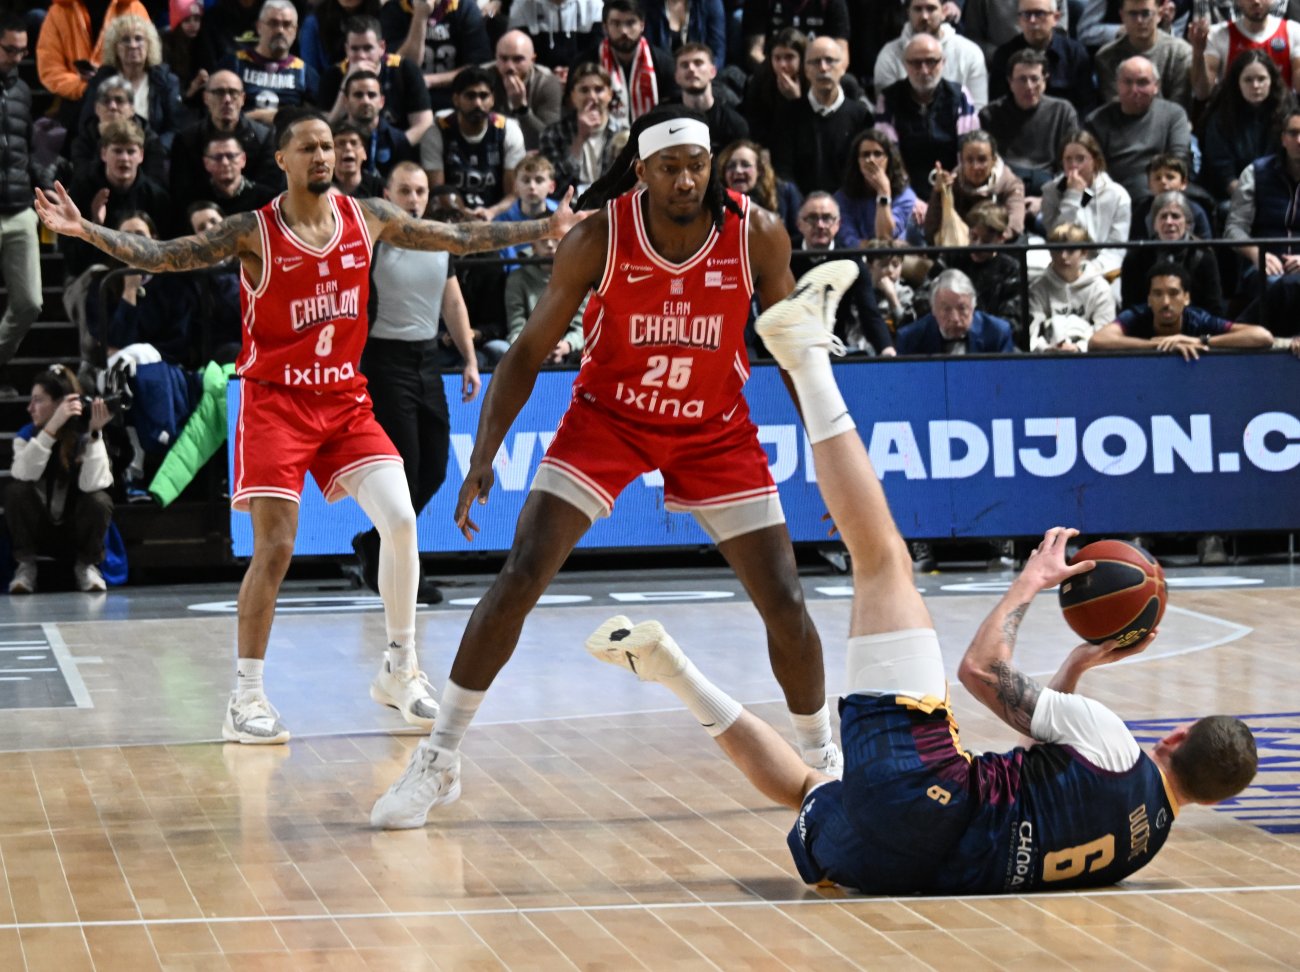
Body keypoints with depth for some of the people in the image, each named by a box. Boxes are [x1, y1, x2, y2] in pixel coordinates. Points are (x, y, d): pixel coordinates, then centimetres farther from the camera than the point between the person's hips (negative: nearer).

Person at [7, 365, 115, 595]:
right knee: (16, 490, -28)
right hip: (38, 531, 1)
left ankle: (86, 565, -6)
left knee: (99, 499, -32)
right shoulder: (27, 435, -9)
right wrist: (51, 428, -37)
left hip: (78, 530, -1)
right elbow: (23, 475, -31)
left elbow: (91, 485, -30)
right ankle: (25, 565, -11)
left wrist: (94, 433, -33)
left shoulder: (86, 436, -12)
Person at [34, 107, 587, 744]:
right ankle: (246, 698, 1)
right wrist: (86, 232, -30)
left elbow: (459, 238, 12)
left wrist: (546, 229, 13)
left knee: (400, 520, -10)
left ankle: (400, 670, 8)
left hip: (345, 399, 4)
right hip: (275, 400, -4)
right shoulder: (254, 232, -9)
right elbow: (166, 256, -17)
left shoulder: (367, 218, 2)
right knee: (274, 548, -9)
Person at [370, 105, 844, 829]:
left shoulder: (758, 235, -17)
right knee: (518, 580, -14)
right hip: (607, 417, -1)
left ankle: (822, 756, 22)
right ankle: (439, 761, -2)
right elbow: (530, 352, -11)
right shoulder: (599, 239, -20)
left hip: (716, 430, 1)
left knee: (784, 601, -4)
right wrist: (484, 456, -21)